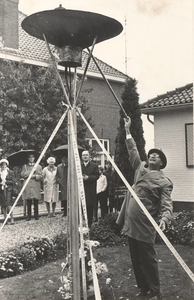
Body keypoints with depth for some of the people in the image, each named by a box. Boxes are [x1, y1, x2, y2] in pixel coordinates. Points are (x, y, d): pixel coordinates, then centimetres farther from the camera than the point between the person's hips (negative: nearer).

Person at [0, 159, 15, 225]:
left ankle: (12, 219, -7)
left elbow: (13, 181, 0)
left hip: (8, 190, -3)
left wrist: (6, 181, -9)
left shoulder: (10, 172, 3)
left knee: (8, 204, -12)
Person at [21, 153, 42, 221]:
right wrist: (31, 172, -6)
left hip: (36, 186, 0)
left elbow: (41, 176, 6)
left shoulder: (38, 166, 14)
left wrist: (34, 176, -10)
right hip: (27, 186, 0)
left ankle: (36, 215, 5)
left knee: (36, 202, -2)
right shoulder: (25, 166, 15)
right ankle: (29, 216, 4)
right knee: (28, 202, -1)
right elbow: (22, 174, 1)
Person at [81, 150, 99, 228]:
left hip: (90, 191, -1)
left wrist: (88, 177, -15)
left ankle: (89, 224, 9)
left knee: (90, 209, 2)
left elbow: (97, 176, -1)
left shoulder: (94, 165, 5)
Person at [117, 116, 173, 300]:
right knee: (136, 259, 15)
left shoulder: (164, 182, -8)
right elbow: (132, 151, 17)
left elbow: (167, 205, -16)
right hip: (130, 222, 6)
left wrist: (164, 219, -35)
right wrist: (127, 131, 14)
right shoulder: (140, 168, 10)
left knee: (148, 259, 2)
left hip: (145, 226, -6)